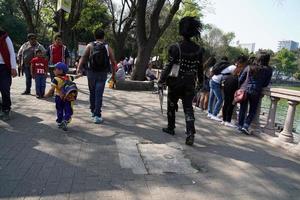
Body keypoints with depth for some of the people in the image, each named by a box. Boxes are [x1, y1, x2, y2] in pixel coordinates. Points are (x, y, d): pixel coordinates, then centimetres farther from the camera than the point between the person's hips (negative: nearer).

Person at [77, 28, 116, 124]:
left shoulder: (90, 46, 3)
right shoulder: (108, 47, 4)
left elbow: (83, 57, -11)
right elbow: (113, 62, 3)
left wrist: (79, 68, -18)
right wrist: (113, 74, 12)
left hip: (91, 73, 1)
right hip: (102, 73, -1)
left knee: (92, 92, 17)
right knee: (99, 94, -3)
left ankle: (93, 111, 32)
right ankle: (97, 116, -7)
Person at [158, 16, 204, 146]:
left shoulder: (175, 48, -11)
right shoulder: (198, 49, 1)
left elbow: (168, 67, -13)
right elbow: (200, 69, 7)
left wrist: (161, 81, -6)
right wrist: (200, 82, 19)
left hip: (175, 83, -2)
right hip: (189, 84, 3)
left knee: (171, 106, 17)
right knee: (188, 108, 5)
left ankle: (171, 128, 31)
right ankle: (190, 134, -8)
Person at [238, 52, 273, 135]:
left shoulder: (249, 67, 3)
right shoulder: (269, 70, -1)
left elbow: (241, 79, 5)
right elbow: (266, 84, 2)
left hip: (246, 90, 2)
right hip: (256, 92, -2)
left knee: (243, 109, 12)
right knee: (252, 111, 11)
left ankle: (240, 125, 18)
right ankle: (246, 125, -3)